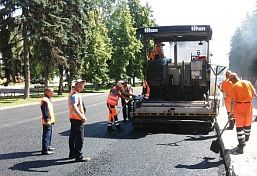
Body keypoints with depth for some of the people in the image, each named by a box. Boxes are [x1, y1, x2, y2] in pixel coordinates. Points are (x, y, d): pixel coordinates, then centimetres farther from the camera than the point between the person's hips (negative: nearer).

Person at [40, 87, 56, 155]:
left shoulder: (49, 99, 16)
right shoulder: (44, 100, -18)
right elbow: (45, 111, -23)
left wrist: (52, 119, 25)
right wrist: (47, 120, -25)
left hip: (50, 120, 11)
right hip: (47, 121, -11)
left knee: (50, 134, 21)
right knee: (46, 135, -8)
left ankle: (48, 146, 35)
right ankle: (44, 150, -5)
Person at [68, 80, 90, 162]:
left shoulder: (75, 93, 13)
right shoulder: (75, 94, -20)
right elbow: (74, 107, -33)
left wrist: (82, 115, 22)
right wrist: (82, 116, -32)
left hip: (73, 118, 11)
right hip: (77, 118, -11)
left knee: (73, 136, 16)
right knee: (79, 137, -6)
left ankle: (72, 153, 27)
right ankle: (79, 156, -2)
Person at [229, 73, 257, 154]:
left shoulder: (234, 86, -7)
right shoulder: (248, 82, 3)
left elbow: (233, 101, -10)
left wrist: (232, 111, -3)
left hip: (239, 105, -4)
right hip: (248, 105, 4)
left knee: (239, 126, 0)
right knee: (247, 123, 20)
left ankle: (241, 145, -4)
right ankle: (246, 139, 39)